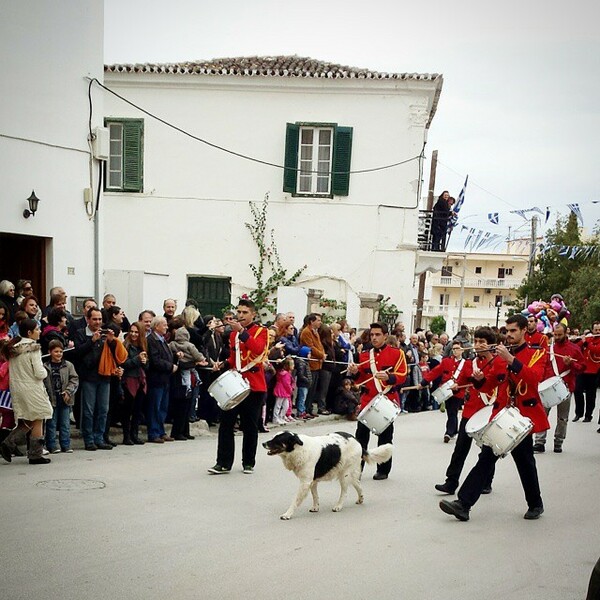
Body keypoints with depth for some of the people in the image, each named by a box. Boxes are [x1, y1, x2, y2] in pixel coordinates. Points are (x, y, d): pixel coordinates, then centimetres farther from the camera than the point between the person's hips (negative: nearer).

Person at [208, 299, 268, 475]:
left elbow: (258, 348, -26)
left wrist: (242, 332, -32)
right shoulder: (233, 334, 13)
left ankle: (249, 463, 18)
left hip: (253, 386, -5)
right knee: (226, 424, 1)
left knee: (250, 427, 5)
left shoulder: (261, 331, -4)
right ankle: (224, 463, 7)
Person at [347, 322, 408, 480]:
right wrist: (355, 372, -7)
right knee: (361, 435, 0)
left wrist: (388, 377, -28)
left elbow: (402, 375, -9)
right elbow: (361, 380, 14)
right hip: (367, 399, 3)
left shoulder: (397, 353, -1)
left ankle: (383, 470, 17)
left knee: (385, 437, 7)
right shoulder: (364, 355, 11)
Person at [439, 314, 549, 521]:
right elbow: (490, 383, 15)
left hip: (522, 418, -4)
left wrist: (511, 359, -31)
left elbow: (534, 378, -22)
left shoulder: (536, 354, -2)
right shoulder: (501, 355, 12)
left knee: (525, 463, 9)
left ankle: (535, 505, 30)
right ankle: (463, 504, -7)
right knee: (485, 459, -2)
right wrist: (479, 379, -7)